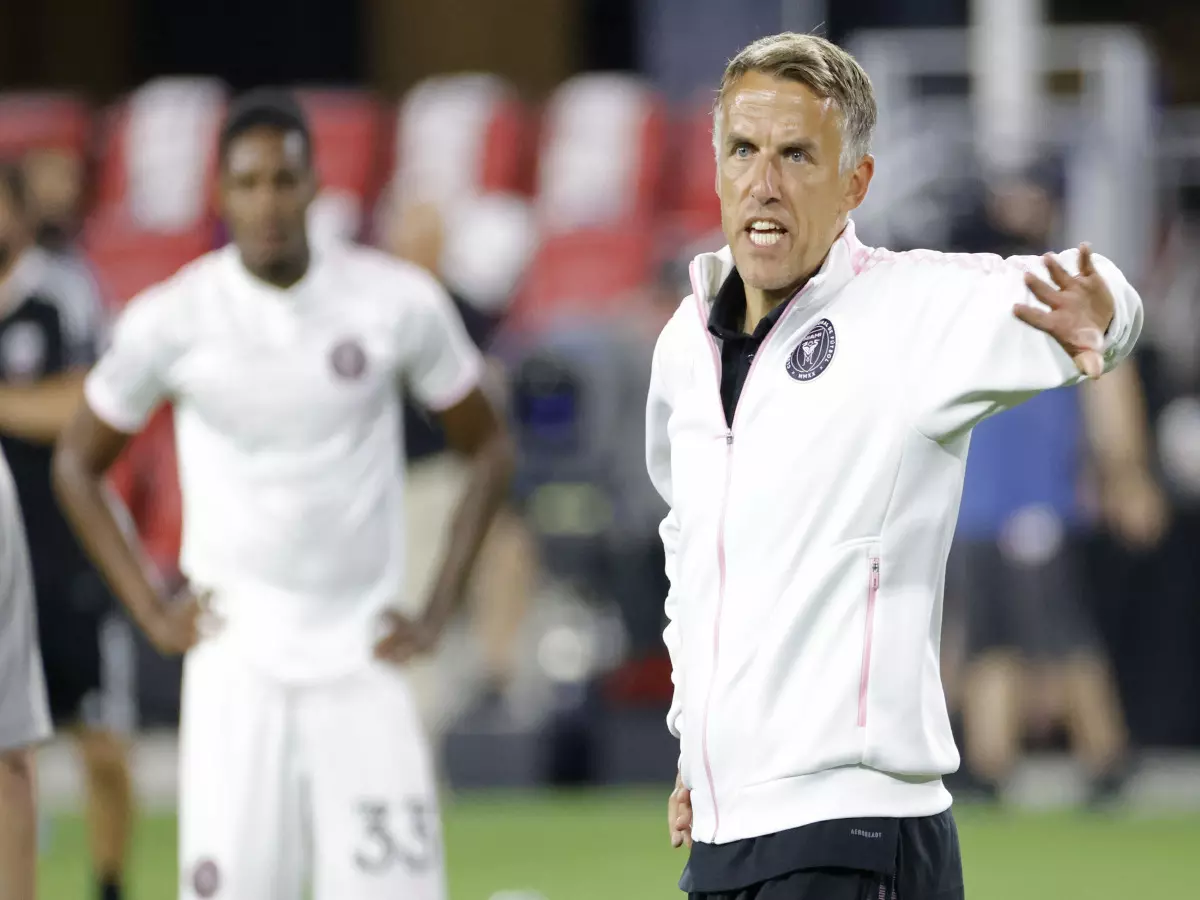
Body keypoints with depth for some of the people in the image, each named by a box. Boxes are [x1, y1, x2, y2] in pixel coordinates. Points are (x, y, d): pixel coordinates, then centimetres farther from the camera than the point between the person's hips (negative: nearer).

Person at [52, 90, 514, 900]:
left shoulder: (399, 303, -3)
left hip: (363, 658, 1)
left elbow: (490, 451, 10)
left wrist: (439, 611, 3)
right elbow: (78, 464, 11)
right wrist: (151, 612, 3)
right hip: (236, 661, 0)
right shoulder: (172, 320, -3)